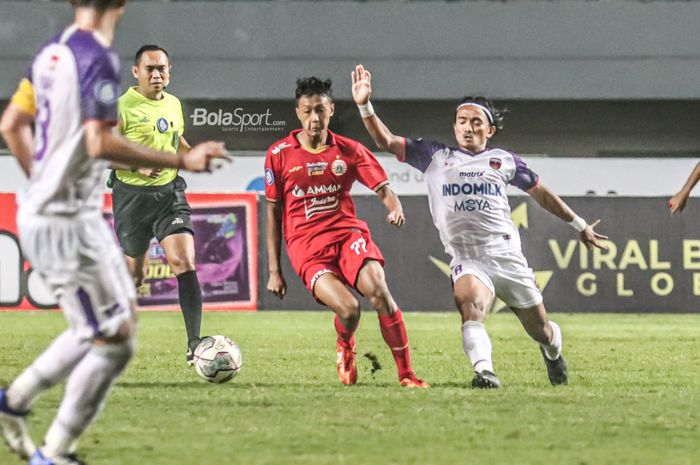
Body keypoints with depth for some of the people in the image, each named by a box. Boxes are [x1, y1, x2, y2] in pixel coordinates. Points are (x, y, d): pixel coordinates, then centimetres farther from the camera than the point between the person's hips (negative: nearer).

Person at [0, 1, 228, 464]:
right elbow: (99, 143, -26)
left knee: (109, 325, 19)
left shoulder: (52, 53, 9)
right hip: (69, 221, -9)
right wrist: (181, 161, -22)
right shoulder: (97, 58, -17)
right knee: (114, 341, -2)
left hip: (39, 212, 9)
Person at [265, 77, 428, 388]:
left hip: (347, 231, 2)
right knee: (348, 309, -24)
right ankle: (345, 347, 14)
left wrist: (395, 208, -22)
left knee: (379, 292, -26)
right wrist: (274, 271, 6)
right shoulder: (278, 155, 4)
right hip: (305, 244, -1)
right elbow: (272, 212, 9)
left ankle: (406, 374, -18)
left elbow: (383, 189, 4)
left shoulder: (349, 150, 7)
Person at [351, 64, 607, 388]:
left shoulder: (504, 161, 12)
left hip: (507, 255, 1)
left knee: (540, 331, 9)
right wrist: (365, 106, -11)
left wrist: (579, 225, 30)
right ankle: (484, 372, -46)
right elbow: (386, 142, 4)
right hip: (467, 259, -1)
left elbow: (541, 193, 23)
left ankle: (553, 352, 43)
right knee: (469, 305, -35)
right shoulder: (434, 156, 10)